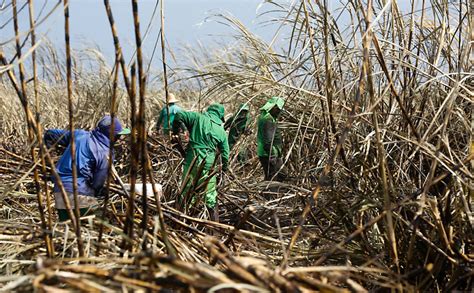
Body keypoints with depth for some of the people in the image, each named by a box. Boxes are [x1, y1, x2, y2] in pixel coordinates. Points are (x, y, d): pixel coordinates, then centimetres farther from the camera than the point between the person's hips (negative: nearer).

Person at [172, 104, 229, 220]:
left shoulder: (198, 118, 0)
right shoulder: (221, 131, 6)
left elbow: (179, 116, -4)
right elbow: (225, 152, 13)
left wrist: (175, 131, 12)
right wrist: (225, 166, 30)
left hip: (192, 159, -1)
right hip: (208, 163, 1)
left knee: (186, 191, 8)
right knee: (210, 193, 11)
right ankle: (215, 221, 15)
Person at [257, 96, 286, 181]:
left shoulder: (264, 116, 14)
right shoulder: (268, 119, -20)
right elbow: (268, 140, -26)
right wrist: (271, 157, -26)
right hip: (269, 155, -11)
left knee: (281, 176, 17)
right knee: (271, 179, -5)